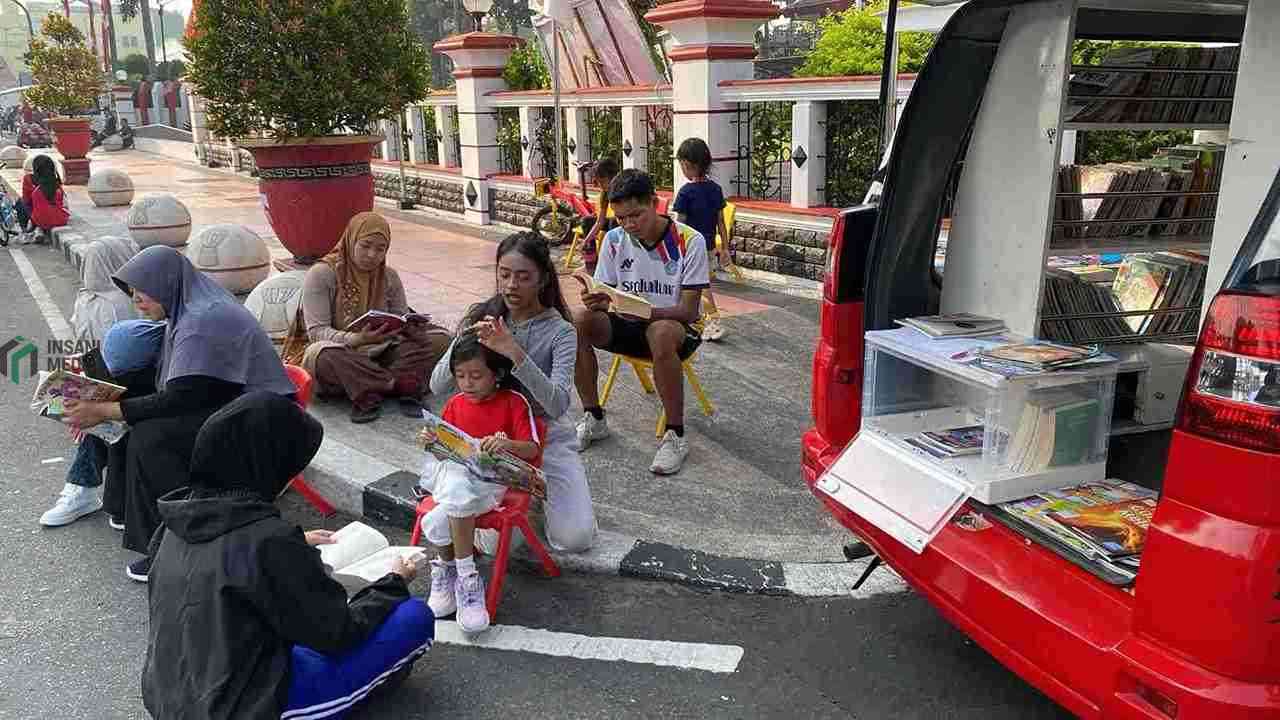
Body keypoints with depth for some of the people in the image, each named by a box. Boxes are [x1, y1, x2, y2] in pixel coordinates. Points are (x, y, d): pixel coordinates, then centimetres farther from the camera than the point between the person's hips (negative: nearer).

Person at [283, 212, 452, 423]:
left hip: (378, 355, 4)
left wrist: (411, 329, -21)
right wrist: (357, 339, -35)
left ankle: (369, 394, -29)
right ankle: (404, 385, -27)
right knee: (325, 354, -41)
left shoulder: (389, 277, 7)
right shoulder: (320, 274, -8)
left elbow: (403, 324, 6)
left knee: (440, 338, -15)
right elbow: (316, 332, -16)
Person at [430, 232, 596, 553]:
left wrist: (516, 354, -41)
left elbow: (557, 404, -29)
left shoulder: (560, 332, -14)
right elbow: (438, 386, -9)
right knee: (495, 540, -18)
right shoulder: (482, 318, -5)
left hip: (546, 436, -1)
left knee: (575, 538, -13)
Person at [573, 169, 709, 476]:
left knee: (661, 333, -40)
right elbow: (603, 296, 1)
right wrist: (597, 302, -25)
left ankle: (675, 434, -25)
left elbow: (688, 311, -17)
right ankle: (594, 418, -8)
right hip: (630, 325, 4)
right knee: (579, 321, -23)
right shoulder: (615, 240, -3)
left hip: (677, 327, -4)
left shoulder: (689, 241, -15)